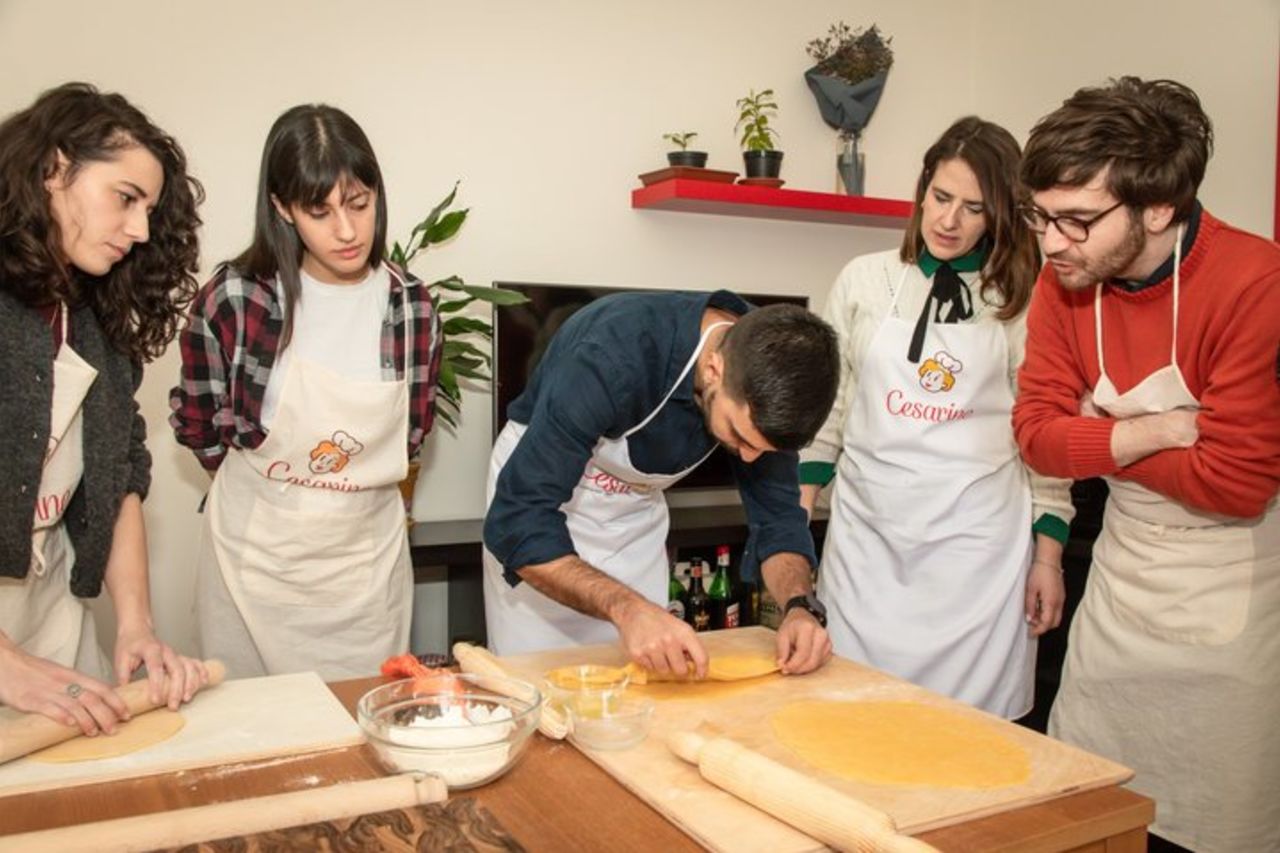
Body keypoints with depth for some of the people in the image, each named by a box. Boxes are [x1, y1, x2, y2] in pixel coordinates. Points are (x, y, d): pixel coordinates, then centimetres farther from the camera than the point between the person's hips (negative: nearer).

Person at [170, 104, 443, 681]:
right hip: (254, 562, -1)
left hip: (367, 563, 2)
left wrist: (357, 482, 3)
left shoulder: (411, 305, -5)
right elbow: (195, 422, 2)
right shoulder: (234, 298, -13)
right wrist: (265, 481, 7)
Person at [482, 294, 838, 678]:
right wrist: (625, 607, -49)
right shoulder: (613, 357, -37)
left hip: (636, 509, 4)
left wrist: (801, 606, -29)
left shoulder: (766, 374, -20)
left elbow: (777, 510, -11)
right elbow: (518, 520, -37)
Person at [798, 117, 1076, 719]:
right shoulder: (865, 280, 5)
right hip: (868, 534, 1)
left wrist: (1048, 555, 3)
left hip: (976, 541, -1)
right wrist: (796, 516, 8)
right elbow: (825, 402, 10)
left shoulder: (1023, 303, 2)